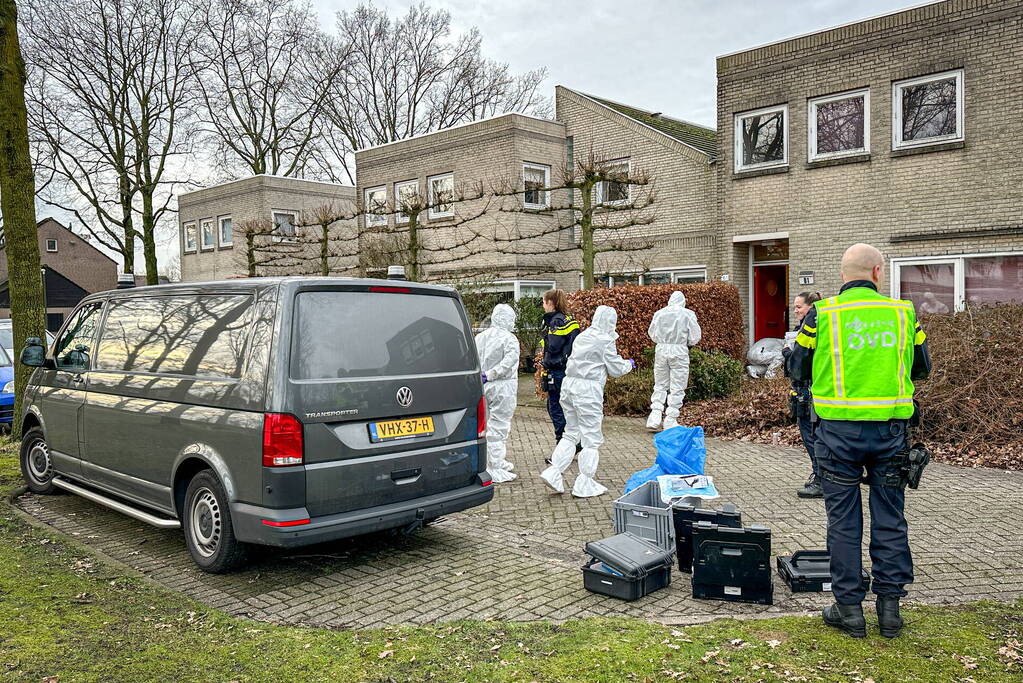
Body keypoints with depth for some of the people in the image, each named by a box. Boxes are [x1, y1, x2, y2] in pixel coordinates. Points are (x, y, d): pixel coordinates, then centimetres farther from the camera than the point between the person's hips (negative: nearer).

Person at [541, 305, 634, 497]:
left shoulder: (582, 337, 13)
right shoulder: (605, 341, -8)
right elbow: (616, 369, -3)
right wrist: (629, 364, 18)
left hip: (569, 385, 7)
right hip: (588, 389, -7)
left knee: (571, 433, 17)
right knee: (591, 438, 3)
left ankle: (554, 472, 7)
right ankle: (585, 485, 8)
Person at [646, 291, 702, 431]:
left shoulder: (659, 313, 3)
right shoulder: (688, 314, -5)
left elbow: (651, 333, 12)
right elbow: (695, 337, -2)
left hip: (661, 350, 3)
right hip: (679, 351, -3)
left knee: (660, 385, 13)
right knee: (677, 388, 6)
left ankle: (654, 419, 7)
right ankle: (670, 421, 7)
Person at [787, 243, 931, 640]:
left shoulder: (821, 314, -5)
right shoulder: (903, 312, 2)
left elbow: (798, 370, 2)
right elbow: (922, 369, 13)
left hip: (839, 429, -2)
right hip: (891, 429, 2)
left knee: (843, 519, 8)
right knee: (890, 518, 13)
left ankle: (849, 607, 15)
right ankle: (890, 606, 22)